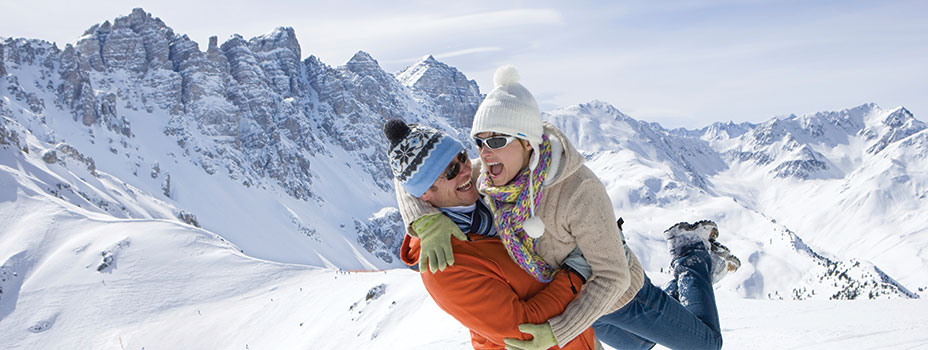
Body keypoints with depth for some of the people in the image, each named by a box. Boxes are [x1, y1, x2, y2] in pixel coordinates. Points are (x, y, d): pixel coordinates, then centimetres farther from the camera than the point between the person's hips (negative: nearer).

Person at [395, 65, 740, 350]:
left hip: (619, 293, -5)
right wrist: (428, 222, -39)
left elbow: (611, 277, -35)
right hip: (563, 299, 5)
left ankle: (694, 255, 32)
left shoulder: (581, 191, -41)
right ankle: (682, 284, 50)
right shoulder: (489, 177, -24)